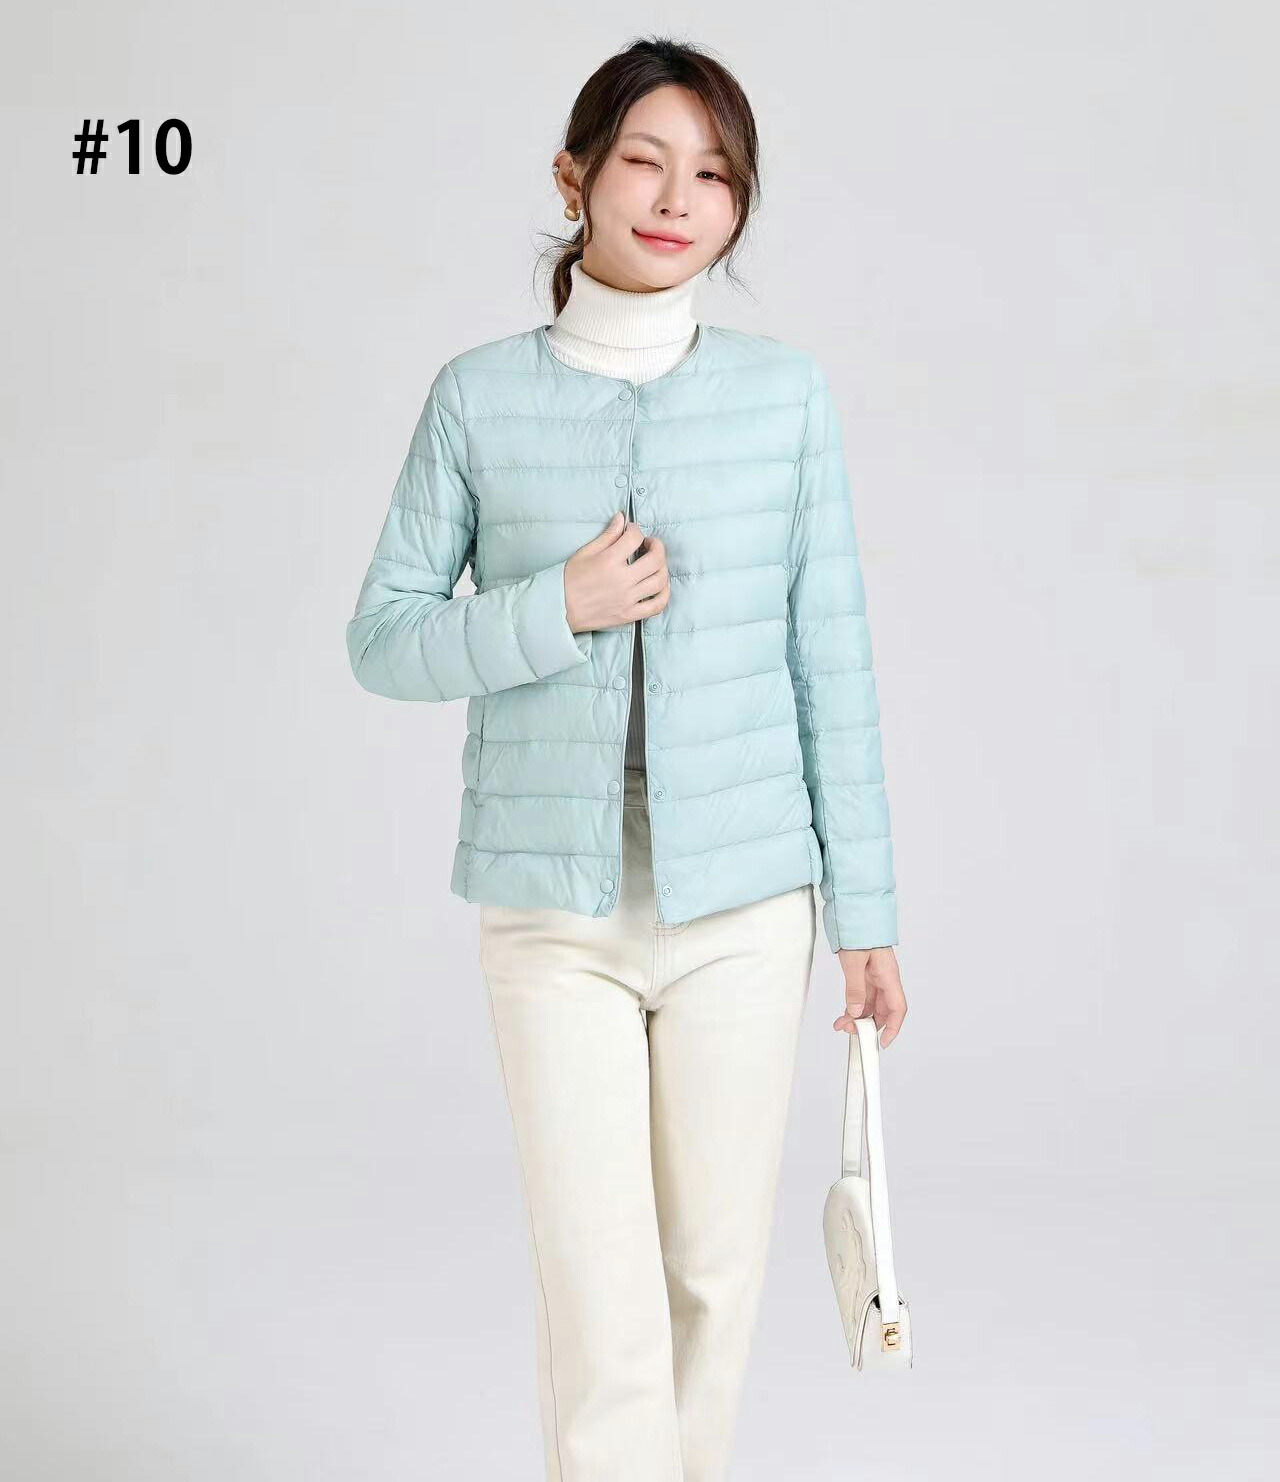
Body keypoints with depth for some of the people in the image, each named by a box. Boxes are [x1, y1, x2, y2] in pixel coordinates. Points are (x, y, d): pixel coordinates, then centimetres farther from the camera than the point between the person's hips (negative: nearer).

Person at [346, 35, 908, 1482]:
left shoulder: (785, 393, 1)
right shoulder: (479, 396, 0)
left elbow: (831, 662, 4)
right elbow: (382, 641, 3)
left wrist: (866, 911, 4)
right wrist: (554, 610, -14)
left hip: (744, 907, 1)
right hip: (553, 914, -1)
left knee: (715, 1268, 12)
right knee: (599, 1303, -3)